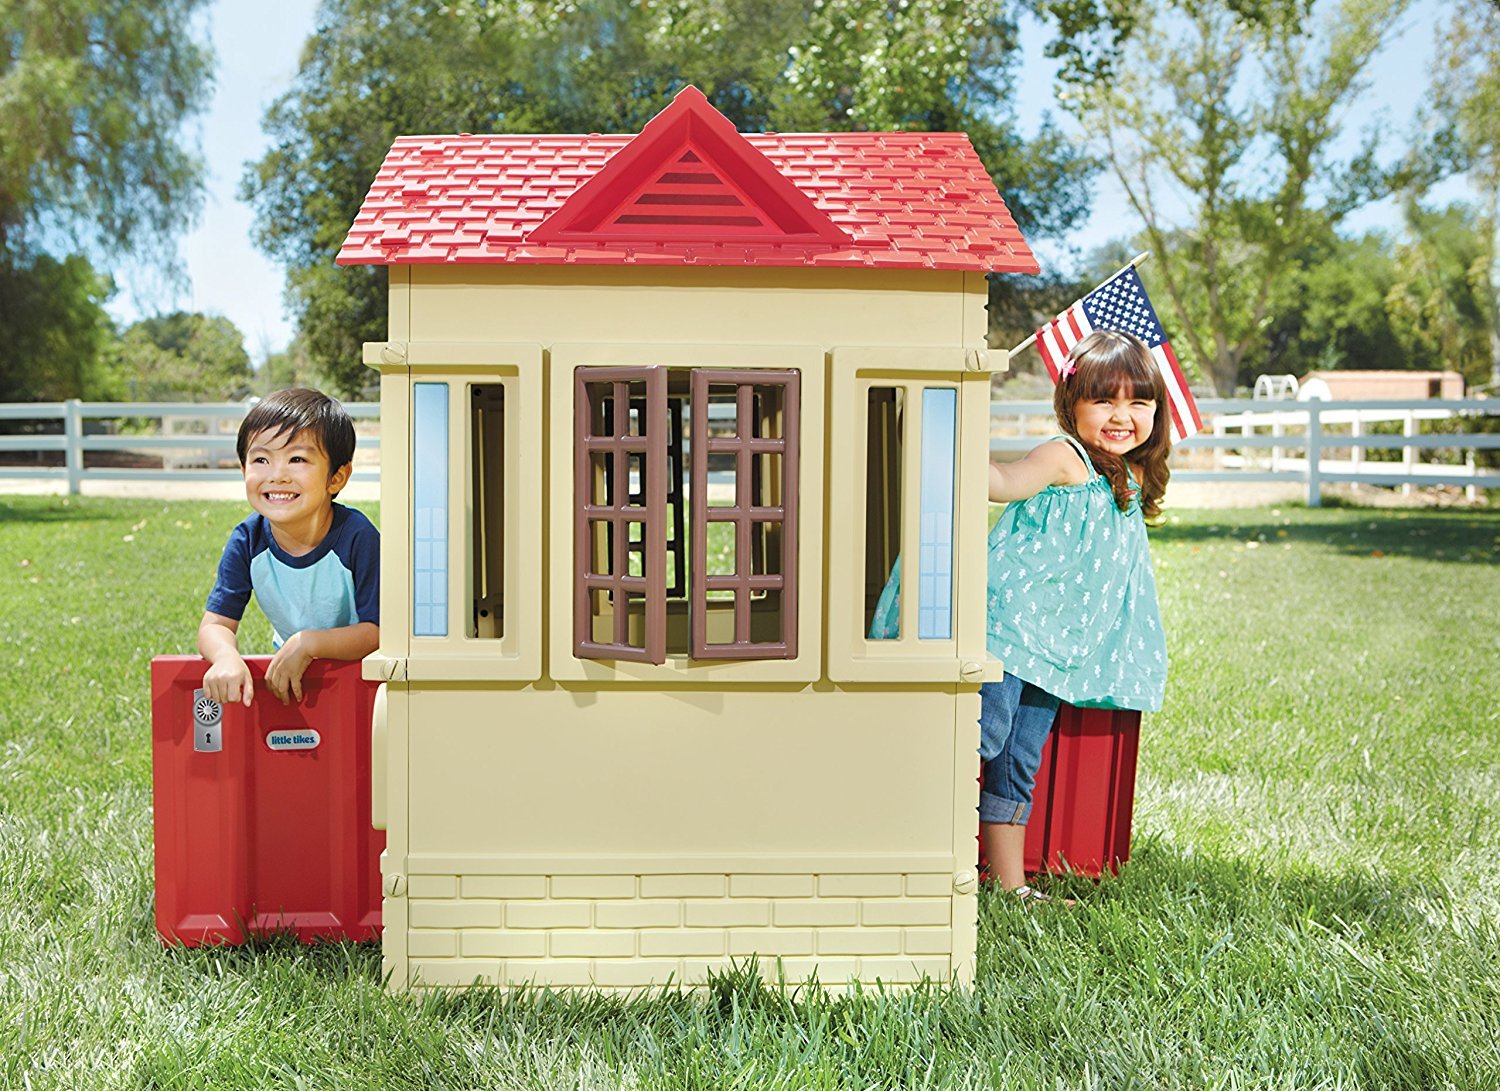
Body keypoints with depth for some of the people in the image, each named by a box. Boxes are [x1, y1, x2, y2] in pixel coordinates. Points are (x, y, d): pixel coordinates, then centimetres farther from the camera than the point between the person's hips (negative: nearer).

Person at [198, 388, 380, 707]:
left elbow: (378, 631, -23)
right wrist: (226, 657, -35)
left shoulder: (356, 536, -23)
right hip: (288, 670, 5)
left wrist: (307, 643, -36)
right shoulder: (247, 541, -11)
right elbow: (214, 625, -11)